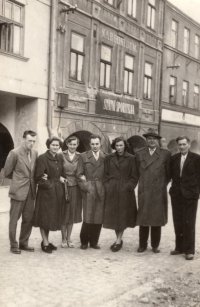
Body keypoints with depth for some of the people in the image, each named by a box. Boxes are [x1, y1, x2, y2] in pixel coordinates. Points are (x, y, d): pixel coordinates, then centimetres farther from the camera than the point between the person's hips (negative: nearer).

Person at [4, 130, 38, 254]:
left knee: (29, 219, 10)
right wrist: (18, 179, 7)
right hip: (18, 191, -5)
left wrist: (30, 180, 3)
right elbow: (7, 173, -2)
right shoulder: (15, 153, -10)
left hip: (30, 191, 5)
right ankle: (13, 245, 16)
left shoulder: (35, 153, 6)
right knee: (14, 219, 4)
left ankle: (24, 243, 24)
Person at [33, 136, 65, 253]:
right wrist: (50, 184, -14)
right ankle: (45, 243, 9)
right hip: (46, 191, -7)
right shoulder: (42, 158, -9)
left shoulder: (60, 158, 10)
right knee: (45, 217, 0)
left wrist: (60, 178, -4)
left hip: (58, 192, 7)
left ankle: (46, 241, 24)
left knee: (53, 217, 12)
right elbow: (39, 177, -12)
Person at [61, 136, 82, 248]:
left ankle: (69, 238, 23)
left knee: (72, 213, 10)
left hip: (75, 188, 2)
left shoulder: (80, 157, 3)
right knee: (63, 213, 5)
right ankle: (64, 238, 18)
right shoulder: (61, 155, -4)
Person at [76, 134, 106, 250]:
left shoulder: (105, 157, 9)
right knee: (88, 217, -4)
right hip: (88, 190, -2)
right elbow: (79, 174, 4)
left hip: (101, 191, 2)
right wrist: (85, 186, -7)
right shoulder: (84, 156, 7)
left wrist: (105, 187, -2)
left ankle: (94, 241, 16)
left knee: (99, 218, 3)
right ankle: (84, 241, 11)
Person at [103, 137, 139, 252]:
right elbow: (106, 174, 10)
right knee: (113, 215, 6)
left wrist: (128, 186, -10)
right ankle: (119, 240, 20)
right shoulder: (109, 158, 6)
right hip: (112, 191, 3)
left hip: (125, 191, -3)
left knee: (123, 215, 1)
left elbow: (134, 176, -1)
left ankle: (118, 241, 8)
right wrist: (107, 186, 0)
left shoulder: (131, 159, -2)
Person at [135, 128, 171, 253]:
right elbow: (137, 171, 13)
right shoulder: (139, 153, 8)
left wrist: (162, 184, 6)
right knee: (143, 219, 4)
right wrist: (142, 183, 9)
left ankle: (155, 245, 18)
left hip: (159, 192, -1)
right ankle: (142, 245, 15)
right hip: (144, 192, 1)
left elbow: (169, 173, 7)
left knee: (157, 219, 5)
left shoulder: (165, 154, 3)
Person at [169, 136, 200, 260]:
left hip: (190, 194, -4)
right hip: (177, 194, 4)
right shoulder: (174, 158, 9)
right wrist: (174, 187, 2)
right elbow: (171, 174, 11)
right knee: (178, 222, 9)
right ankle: (179, 247, 20)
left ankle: (189, 250, 8)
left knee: (189, 223, -1)